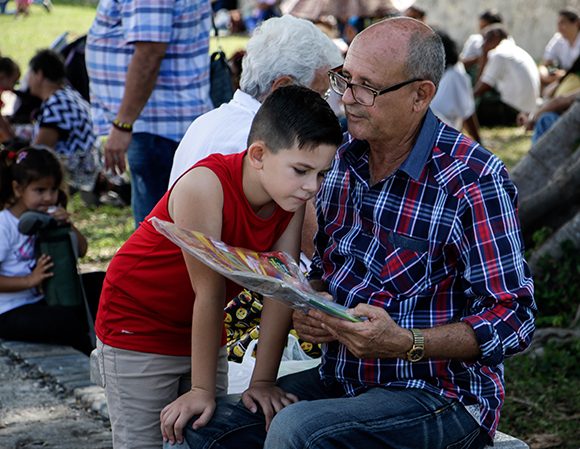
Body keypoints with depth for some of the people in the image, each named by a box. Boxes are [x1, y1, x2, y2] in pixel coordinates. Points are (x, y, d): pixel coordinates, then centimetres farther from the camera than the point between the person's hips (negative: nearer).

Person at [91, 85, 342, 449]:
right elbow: (210, 294, -30)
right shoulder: (205, 187, -31)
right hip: (137, 323, -6)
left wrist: (263, 382, -16)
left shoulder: (292, 199, -13)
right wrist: (202, 390, -25)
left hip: (204, 331, 6)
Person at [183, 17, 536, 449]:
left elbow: (513, 318, -16)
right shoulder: (344, 157, 5)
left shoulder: (474, 182, -16)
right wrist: (309, 308, -4)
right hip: (341, 377, 7)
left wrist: (404, 343, -28)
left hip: (441, 395, -7)